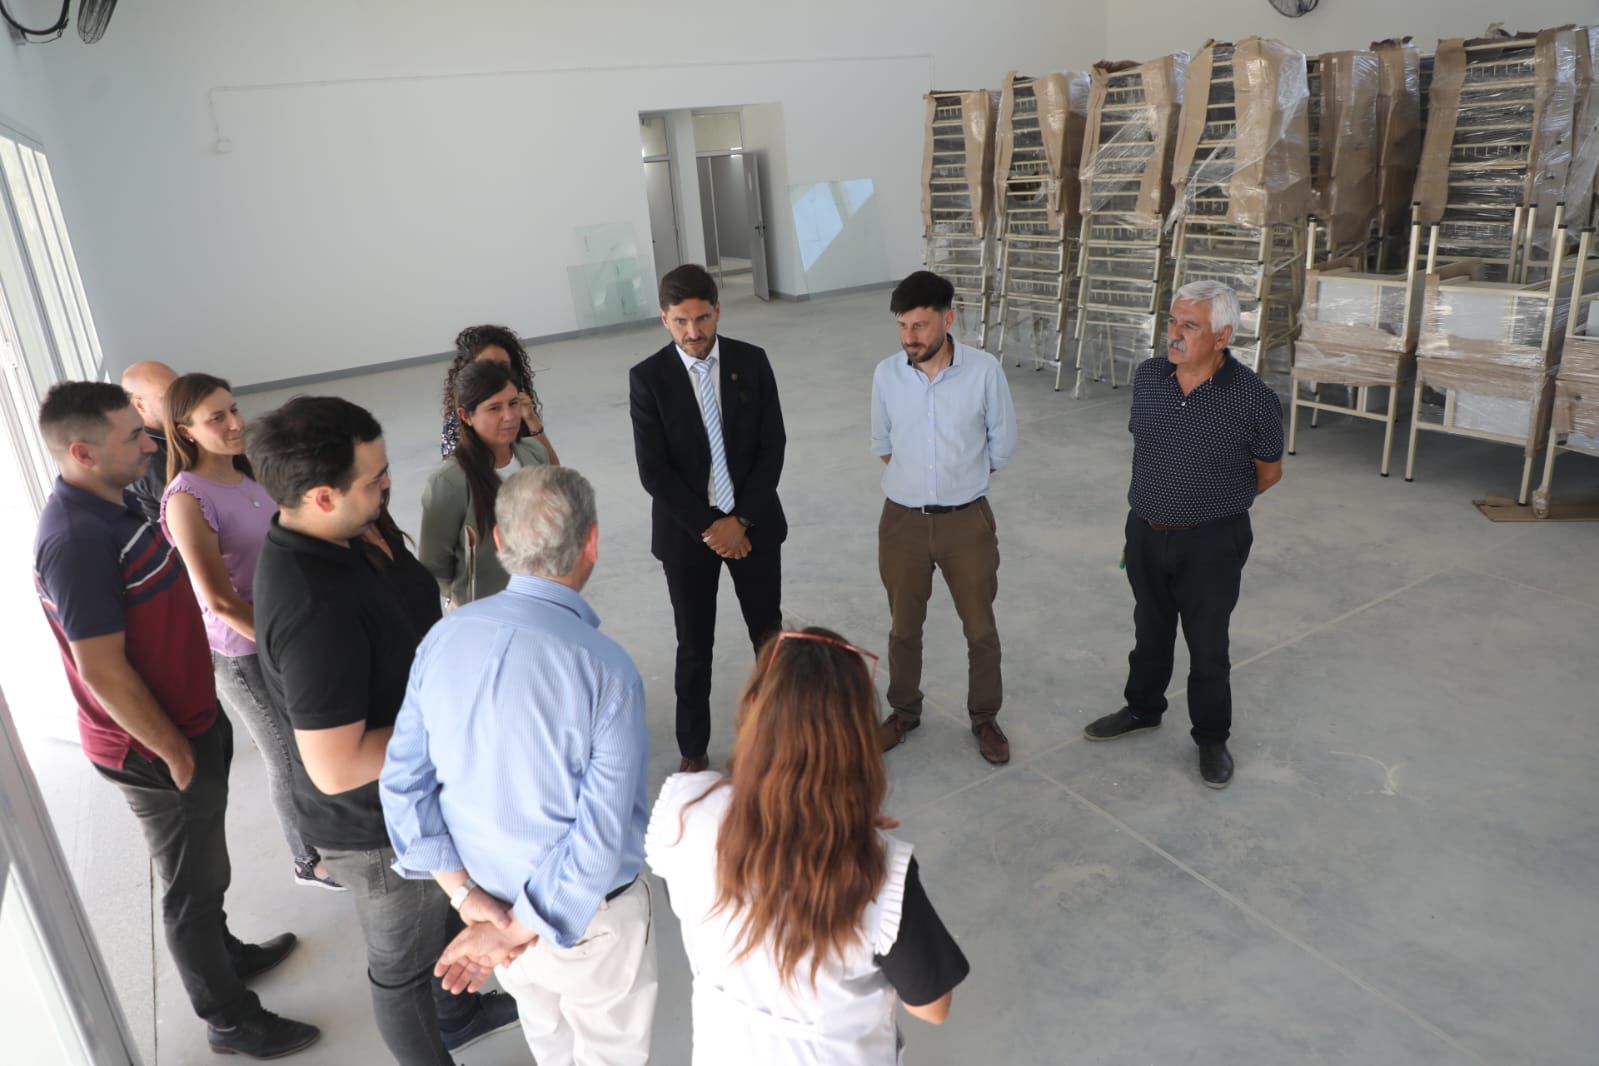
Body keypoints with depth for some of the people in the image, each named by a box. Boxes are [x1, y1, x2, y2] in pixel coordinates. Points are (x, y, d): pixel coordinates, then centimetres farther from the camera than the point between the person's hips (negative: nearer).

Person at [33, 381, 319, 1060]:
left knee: (204, 863, 27)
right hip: (155, 748, -9)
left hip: (190, 720, 9)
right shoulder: (77, 539, -28)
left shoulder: (110, 506, 2)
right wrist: (174, 752, -17)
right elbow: (103, 671, -26)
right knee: (194, 882, 9)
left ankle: (224, 953, 49)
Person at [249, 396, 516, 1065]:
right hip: (376, 826, -9)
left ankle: (455, 1012, 58)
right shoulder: (315, 610, -38)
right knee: (404, 963, 19)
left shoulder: (308, 544, -7)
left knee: (437, 916, 32)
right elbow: (336, 767, -34)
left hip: (406, 796, 9)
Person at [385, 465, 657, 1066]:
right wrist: (512, 930, -17)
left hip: (486, 893, 5)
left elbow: (403, 782, -9)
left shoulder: (443, 638, -14)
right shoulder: (607, 672, -30)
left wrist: (467, 895, -6)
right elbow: (601, 840, -28)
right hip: (587, 912, -5)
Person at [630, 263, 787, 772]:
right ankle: (693, 748, 27)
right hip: (686, 531, -2)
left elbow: (772, 447, -5)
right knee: (695, 647, 10)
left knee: (769, 633, 15)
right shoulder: (648, 378, -10)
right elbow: (654, 470, -11)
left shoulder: (752, 362, -4)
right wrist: (707, 526, -14)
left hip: (754, 522, 2)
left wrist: (742, 519, -12)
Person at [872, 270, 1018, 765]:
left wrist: (960, 479, 7)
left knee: (981, 628, 12)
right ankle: (904, 710, 38)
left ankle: (984, 718, 33)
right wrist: (916, 478, 9)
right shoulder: (886, 374, -8)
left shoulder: (985, 370, -13)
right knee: (904, 627, 16)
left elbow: (1002, 444, -1)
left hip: (967, 520, -1)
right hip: (903, 520, 1)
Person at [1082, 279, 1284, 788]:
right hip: (1145, 532, 4)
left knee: (1207, 644, 11)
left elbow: (1269, 471, -2)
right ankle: (1142, 708, 44)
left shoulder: (1253, 399, -18)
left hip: (1211, 542, -4)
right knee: (1151, 630, 22)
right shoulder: (1147, 378, -5)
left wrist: (1215, 500, 6)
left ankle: (1212, 738, 31)